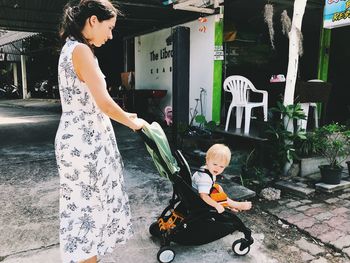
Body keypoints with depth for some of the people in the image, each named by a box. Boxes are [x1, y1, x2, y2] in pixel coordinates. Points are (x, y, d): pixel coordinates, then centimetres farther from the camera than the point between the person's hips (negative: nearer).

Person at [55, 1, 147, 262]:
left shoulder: (72, 47, 13)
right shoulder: (81, 50, -17)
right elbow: (104, 103, -22)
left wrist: (123, 115, 16)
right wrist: (132, 122, -6)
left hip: (82, 138, 10)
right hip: (84, 141, -10)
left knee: (87, 203, 19)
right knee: (86, 205, 3)